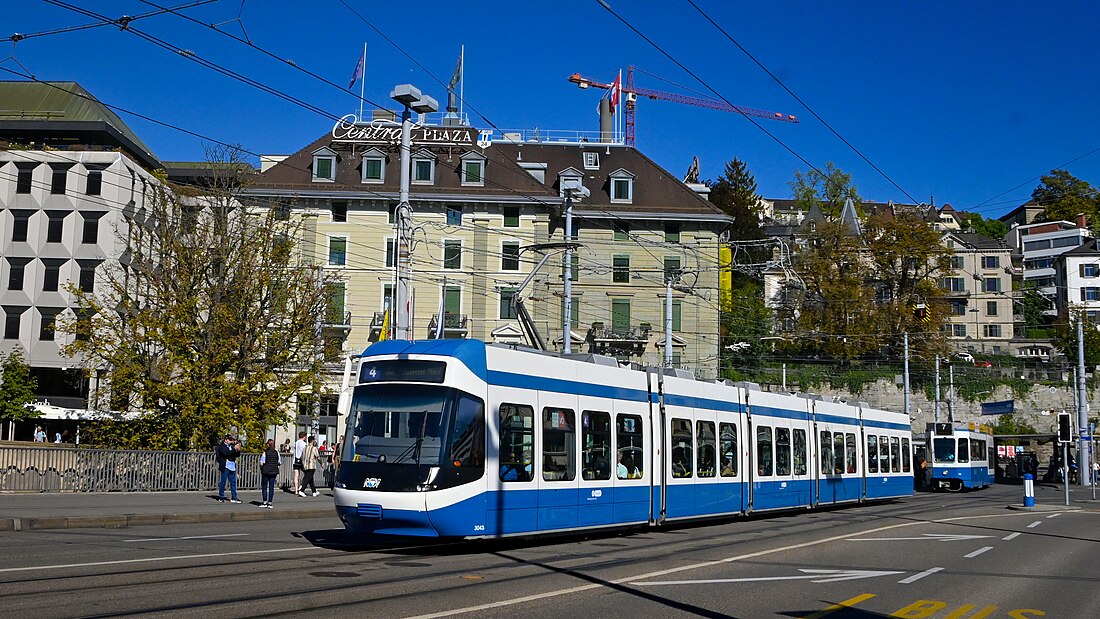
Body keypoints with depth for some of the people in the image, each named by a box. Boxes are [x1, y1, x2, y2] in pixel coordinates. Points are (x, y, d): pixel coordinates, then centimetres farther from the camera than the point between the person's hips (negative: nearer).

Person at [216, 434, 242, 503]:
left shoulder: (232, 446, 16)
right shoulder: (222, 446, -4)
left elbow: (237, 455, 15)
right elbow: (226, 453, -21)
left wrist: (238, 450, -5)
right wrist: (234, 449, -22)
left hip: (232, 467, 7)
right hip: (225, 467, -7)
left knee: (233, 482, 6)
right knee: (223, 482, 1)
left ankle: (233, 498, 9)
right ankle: (221, 497, 11)